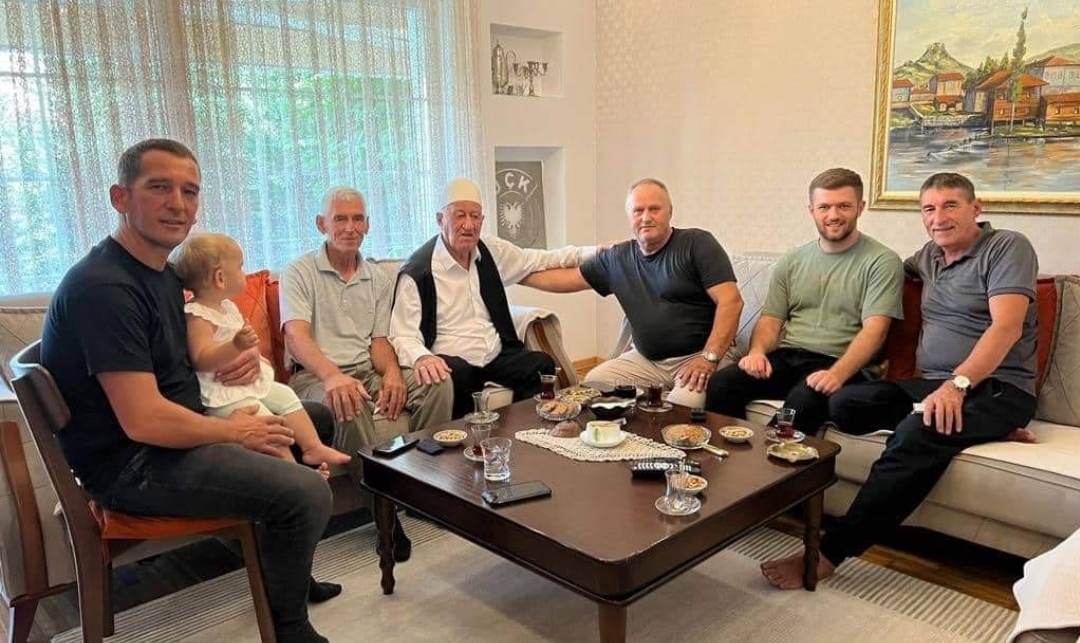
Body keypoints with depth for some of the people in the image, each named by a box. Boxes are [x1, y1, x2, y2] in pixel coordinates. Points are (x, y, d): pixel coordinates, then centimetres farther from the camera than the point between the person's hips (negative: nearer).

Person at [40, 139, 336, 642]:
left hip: (176, 430, 11)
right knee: (307, 493, -23)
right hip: (132, 464, -11)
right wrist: (235, 432, -14)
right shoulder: (104, 287, -24)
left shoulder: (162, 271, 8)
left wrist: (237, 357, 1)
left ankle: (289, 577, 33)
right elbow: (144, 421, -29)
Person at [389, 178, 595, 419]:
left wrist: (593, 253, 10)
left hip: (497, 357, 5)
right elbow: (403, 336, -10)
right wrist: (421, 358, -34)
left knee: (543, 365, -20)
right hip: (453, 363, -5)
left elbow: (540, 260, 20)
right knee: (457, 376, -36)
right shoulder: (417, 271, -9)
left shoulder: (492, 252, 10)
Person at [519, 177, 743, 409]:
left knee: (681, 407, -33)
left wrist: (709, 357, -21)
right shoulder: (616, 258, 11)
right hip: (646, 360, 6)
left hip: (699, 355, -5)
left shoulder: (697, 244, -5)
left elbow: (730, 301, -13)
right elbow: (567, 279, 18)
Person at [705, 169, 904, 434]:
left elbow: (874, 330, -10)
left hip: (841, 365, -4)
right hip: (785, 358, 4)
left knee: (802, 402, -37)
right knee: (719, 385, -23)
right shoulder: (791, 262, 16)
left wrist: (837, 374, -27)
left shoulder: (882, 262, 1)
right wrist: (757, 351, -9)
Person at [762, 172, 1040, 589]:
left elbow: (1006, 327, -15)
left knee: (919, 432, -36)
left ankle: (829, 553, -34)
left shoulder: (1008, 247, -2)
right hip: (933, 385, 6)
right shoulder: (928, 256, 18)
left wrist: (958, 383, -29)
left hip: (997, 388, -6)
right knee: (843, 403, -19)